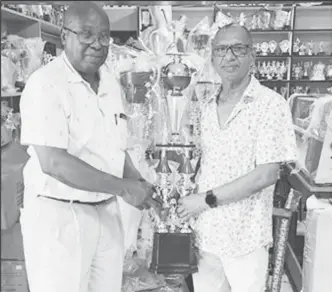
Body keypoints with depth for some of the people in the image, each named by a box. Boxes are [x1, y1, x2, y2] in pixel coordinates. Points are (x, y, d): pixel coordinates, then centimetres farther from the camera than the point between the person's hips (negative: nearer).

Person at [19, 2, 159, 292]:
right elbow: (54, 163, -24)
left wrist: (138, 183, -2)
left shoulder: (110, 80, 7)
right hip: (59, 215, -7)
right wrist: (124, 188, -20)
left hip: (107, 212, 7)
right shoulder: (46, 84, -16)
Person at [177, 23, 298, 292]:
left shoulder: (271, 104, -12)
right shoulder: (208, 108, 6)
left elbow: (267, 174, -18)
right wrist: (193, 204, 0)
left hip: (245, 237, -5)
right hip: (207, 233, 5)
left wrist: (207, 199, -15)